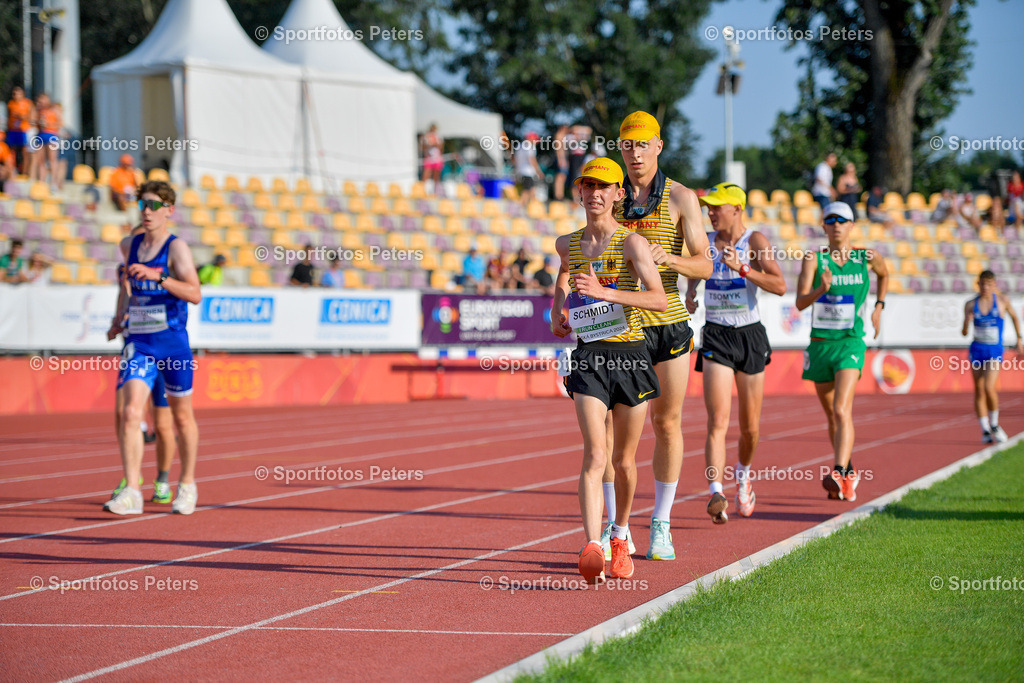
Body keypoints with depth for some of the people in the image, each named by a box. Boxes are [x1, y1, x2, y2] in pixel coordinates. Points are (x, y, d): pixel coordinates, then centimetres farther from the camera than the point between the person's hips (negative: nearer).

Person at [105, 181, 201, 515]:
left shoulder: (176, 247, -9)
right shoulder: (129, 245, 7)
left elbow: (195, 294, -22)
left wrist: (157, 276, -31)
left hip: (172, 343, -3)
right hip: (138, 343, 3)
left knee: (182, 417, 12)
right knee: (130, 413, -15)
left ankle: (187, 485, 30)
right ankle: (132, 491, -18)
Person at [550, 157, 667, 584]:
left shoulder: (632, 243, -6)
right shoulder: (568, 244, 8)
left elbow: (660, 299, -18)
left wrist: (605, 291, -27)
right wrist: (557, 313, 16)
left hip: (630, 356, -1)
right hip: (589, 357, 1)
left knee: (624, 460, 10)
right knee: (595, 455, -16)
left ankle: (620, 538, 33)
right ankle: (591, 548, -26)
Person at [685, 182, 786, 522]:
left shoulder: (755, 241, -6)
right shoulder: (705, 242, 3)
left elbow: (780, 285, -18)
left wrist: (741, 268, -26)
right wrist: (691, 291, 4)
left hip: (750, 335, -1)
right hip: (716, 336, 1)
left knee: (750, 427, 10)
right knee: (718, 421, -15)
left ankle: (743, 474, 39)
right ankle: (716, 493, -24)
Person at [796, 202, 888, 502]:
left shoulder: (868, 257, 2)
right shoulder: (814, 259, -2)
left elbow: (884, 274, 26)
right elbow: (800, 302, -12)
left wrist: (879, 306, 19)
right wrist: (821, 289, -29)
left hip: (851, 342, -2)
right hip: (820, 343, 2)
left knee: (841, 410, -21)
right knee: (832, 415, 14)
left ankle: (839, 474, -31)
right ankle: (849, 472, 32)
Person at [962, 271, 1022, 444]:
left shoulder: (1002, 300, -2)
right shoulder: (971, 305, 1)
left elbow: (1014, 317, 16)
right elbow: (964, 332, 0)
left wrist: (1019, 340, 17)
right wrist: (966, 325, -22)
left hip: (995, 351, -2)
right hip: (977, 350, 2)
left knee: (989, 388, -18)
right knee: (979, 391, 3)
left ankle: (994, 425, 2)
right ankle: (985, 430, 12)